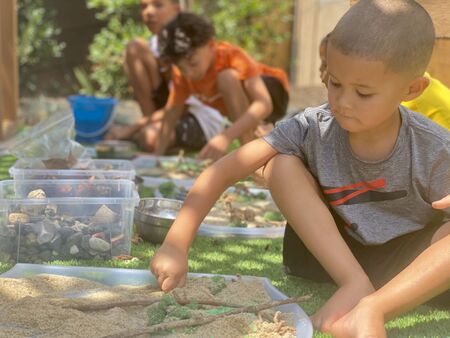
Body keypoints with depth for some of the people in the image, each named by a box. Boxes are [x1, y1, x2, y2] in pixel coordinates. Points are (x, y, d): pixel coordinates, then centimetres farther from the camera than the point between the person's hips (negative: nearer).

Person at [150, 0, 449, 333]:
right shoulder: (313, 129, -18)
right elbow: (223, 171, -21)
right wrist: (176, 245, -31)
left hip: (414, 260, -2)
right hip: (329, 254, 2)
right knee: (281, 166, -22)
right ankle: (356, 285, -24)